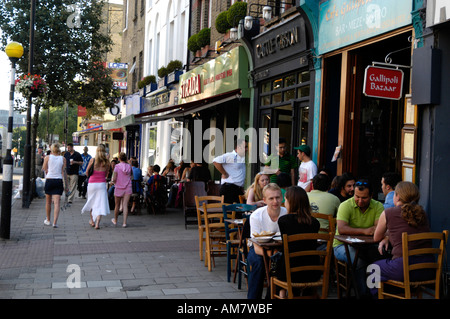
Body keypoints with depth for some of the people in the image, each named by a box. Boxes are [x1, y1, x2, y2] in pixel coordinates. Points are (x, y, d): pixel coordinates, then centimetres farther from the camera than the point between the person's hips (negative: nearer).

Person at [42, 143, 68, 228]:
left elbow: (44, 168, 14)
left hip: (49, 180, 0)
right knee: (57, 202, -4)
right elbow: (64, 172, 0)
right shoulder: (63, 159, 3)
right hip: (59, 181, 0)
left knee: (48, 202, 16)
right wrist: (66, 185, 2)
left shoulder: (48, 157, 1)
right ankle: (55, 222, -16)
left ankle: (48, 220, 30)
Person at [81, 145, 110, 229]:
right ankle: (97, 223, -9)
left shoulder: (92, 160, -6)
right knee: (100, 203, 0)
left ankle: (92, 220, 30)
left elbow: (87, 171, 5)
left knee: (92, 202, 19)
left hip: (92, 183, 0)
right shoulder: (107, 162, -3)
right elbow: (106, 174, 8)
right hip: (102, 184, 0)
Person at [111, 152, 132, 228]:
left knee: (117, 205, 15)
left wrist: (114, 182, 10)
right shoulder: (129, 166, -1)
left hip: (118, 188, -1)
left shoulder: (117, 166, -9)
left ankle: (115, 220, 33)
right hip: (128, 188, 1)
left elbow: (114, 179, -13)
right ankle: (124, 222, -12)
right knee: (125, 205, -3)